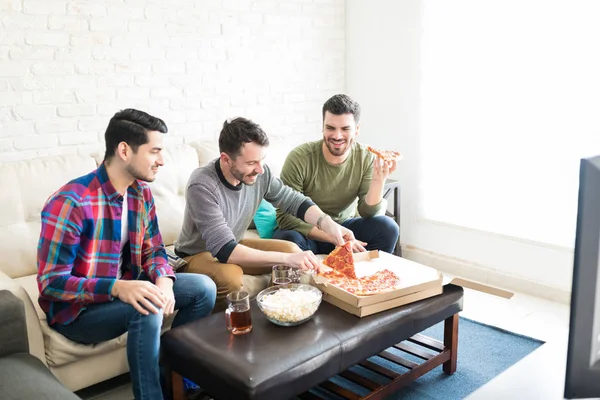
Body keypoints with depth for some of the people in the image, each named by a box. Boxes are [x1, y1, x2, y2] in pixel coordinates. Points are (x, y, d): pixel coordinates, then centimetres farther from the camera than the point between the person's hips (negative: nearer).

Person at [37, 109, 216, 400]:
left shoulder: (142, 193, -1)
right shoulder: (70, 203, -25)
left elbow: (153, 250, 4)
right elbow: (50, 283, -25)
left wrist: (163, 280, -21)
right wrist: (118, 288, -40)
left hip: (125, 289, 7)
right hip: (75, 308, -7)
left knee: (203, 288, -6)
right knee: (147, 311, -35)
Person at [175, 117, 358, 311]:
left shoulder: (259, 174, -17)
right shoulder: (202, 186, -32)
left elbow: (294, 200, -3)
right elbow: (224, 250, -36)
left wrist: (329, 225, -22)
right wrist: (287, 259, -41)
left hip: (234, 245, 6)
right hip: (197, 255, -6)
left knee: (291, 250, -10)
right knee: (230, 276, -34)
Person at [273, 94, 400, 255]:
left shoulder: (366, 158, -9)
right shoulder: (300, 158, -20)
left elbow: (368, 213, -10)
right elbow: (285, 217, -21)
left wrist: (378, 181, -30)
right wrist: (335, 238, -28)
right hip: (307, 233, -3)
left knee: (387, 227, -21)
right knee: (289, 239, -36)